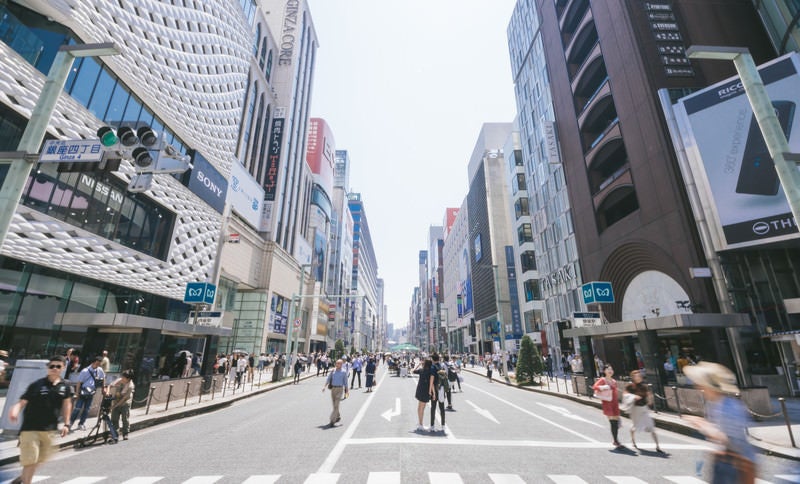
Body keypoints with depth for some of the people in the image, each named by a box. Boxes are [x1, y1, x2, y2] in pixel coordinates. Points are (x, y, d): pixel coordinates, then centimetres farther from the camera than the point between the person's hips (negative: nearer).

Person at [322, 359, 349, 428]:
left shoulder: (344, 372, -2)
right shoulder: (333, 371, 5)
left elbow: (345, 382, 3)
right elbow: (328, 379, 3)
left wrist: (347, 391, 5)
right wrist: (324, 386, -11)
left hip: (339, 389, -4)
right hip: (333, 389, 4)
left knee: (336, 405, -9)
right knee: (334, 405, 15)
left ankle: (332, 421, -4)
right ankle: (338, 416, 38)